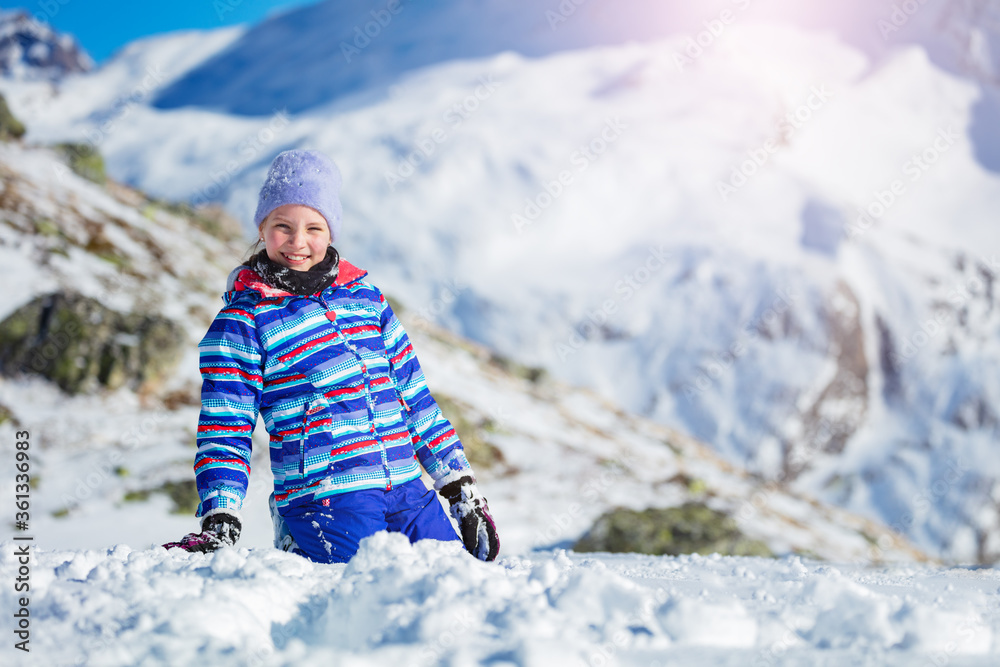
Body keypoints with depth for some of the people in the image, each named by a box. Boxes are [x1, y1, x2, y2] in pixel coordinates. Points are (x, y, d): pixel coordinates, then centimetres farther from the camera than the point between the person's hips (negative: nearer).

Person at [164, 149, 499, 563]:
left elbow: (413, 395, 17)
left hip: (408, 492, 5)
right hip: (323, 500, -5)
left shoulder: (365, 296, 13)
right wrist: (219, 525, -18)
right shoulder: (241, 322, -1)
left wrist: (462, 489, 15)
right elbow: (224, 431, -3)